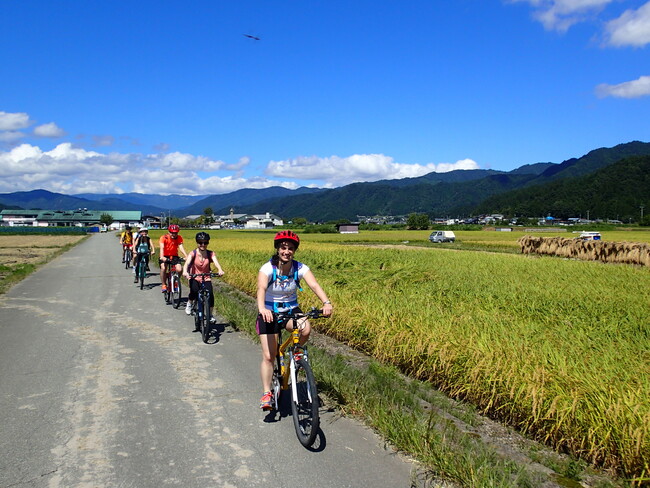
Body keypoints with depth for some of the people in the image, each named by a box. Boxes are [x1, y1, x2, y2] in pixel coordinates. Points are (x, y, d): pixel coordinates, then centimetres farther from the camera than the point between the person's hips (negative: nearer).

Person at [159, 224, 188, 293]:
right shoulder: (164, 238, -12)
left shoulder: (179, 238, -7)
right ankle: (164, 285, -14)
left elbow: (181, 247, -19)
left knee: (179, 269, -23)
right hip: (165, 257, -2)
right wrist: (162, 257, -45)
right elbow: (162, 248, -26)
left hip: (174, 256, 2)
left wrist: (187, 257, -37)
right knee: (163, 268, -31)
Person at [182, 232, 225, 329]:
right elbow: (187, 263, -27)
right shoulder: (193, 253, -10)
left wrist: (220, 270, -47)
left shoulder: (211, 254, -7)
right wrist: (185, 271, -49)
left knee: (210, 295, -21)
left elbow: (216, 262, -25)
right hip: (194, 278, -1)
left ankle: (211, 314, 3)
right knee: (194, 291, -31)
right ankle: (189, 303, 3)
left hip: (206, 279, 1)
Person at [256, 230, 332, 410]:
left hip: (291, 310, 2)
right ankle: (266, 394, 8)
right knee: (268, 356, -8)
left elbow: (314, 285, -26)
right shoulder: (267, 268, -19)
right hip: (269, 312, -1)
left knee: (306, 329, -30)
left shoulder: (300, 268, -12)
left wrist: (326, 303, -45)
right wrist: (262, 308, -56)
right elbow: (261, 289, -35)